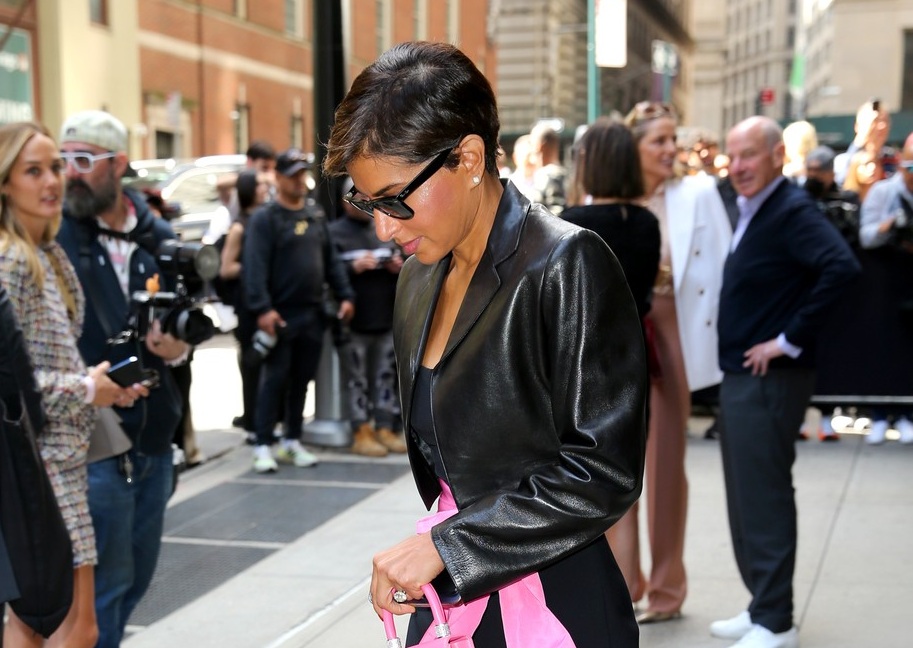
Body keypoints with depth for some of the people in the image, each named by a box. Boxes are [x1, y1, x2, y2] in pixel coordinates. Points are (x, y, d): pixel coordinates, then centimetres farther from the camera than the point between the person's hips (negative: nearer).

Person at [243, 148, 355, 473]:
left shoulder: (315, 213, 13)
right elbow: (255, 267, -16)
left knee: (302, 380, 12)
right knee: (275, 380, -3)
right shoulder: (264, 218, -8)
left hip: (312, 313, 6)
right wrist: (262, 308, -25)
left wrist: (344, 295, 5)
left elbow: (331, 258, 14)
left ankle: (292, 442, 22)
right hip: (280, 315, -6)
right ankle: (263, 446, 3)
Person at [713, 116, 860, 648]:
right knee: (746, 495, 14)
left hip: (769, 378, -9)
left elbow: (842, 266, -29)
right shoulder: (749, 210, 12)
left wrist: (792, 340, -23)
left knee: (765, 497, -4)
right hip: (739, 374, 9)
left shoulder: (792, 210, -15)